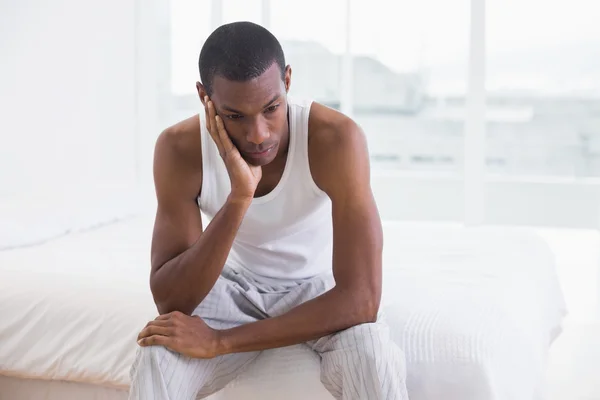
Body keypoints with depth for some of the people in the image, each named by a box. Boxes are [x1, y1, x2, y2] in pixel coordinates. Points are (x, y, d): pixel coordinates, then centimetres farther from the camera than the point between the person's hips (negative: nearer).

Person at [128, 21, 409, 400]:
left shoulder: (336, 138, -29)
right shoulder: (180, 148, -22)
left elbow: (361, 298, -34)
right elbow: (170, 300, -25)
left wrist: (220, 342, -35)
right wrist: (238, 198, -39)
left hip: (316, 286, -1)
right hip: (234, 287, 1)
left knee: (374, 359, -32)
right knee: (157, 359, -28)